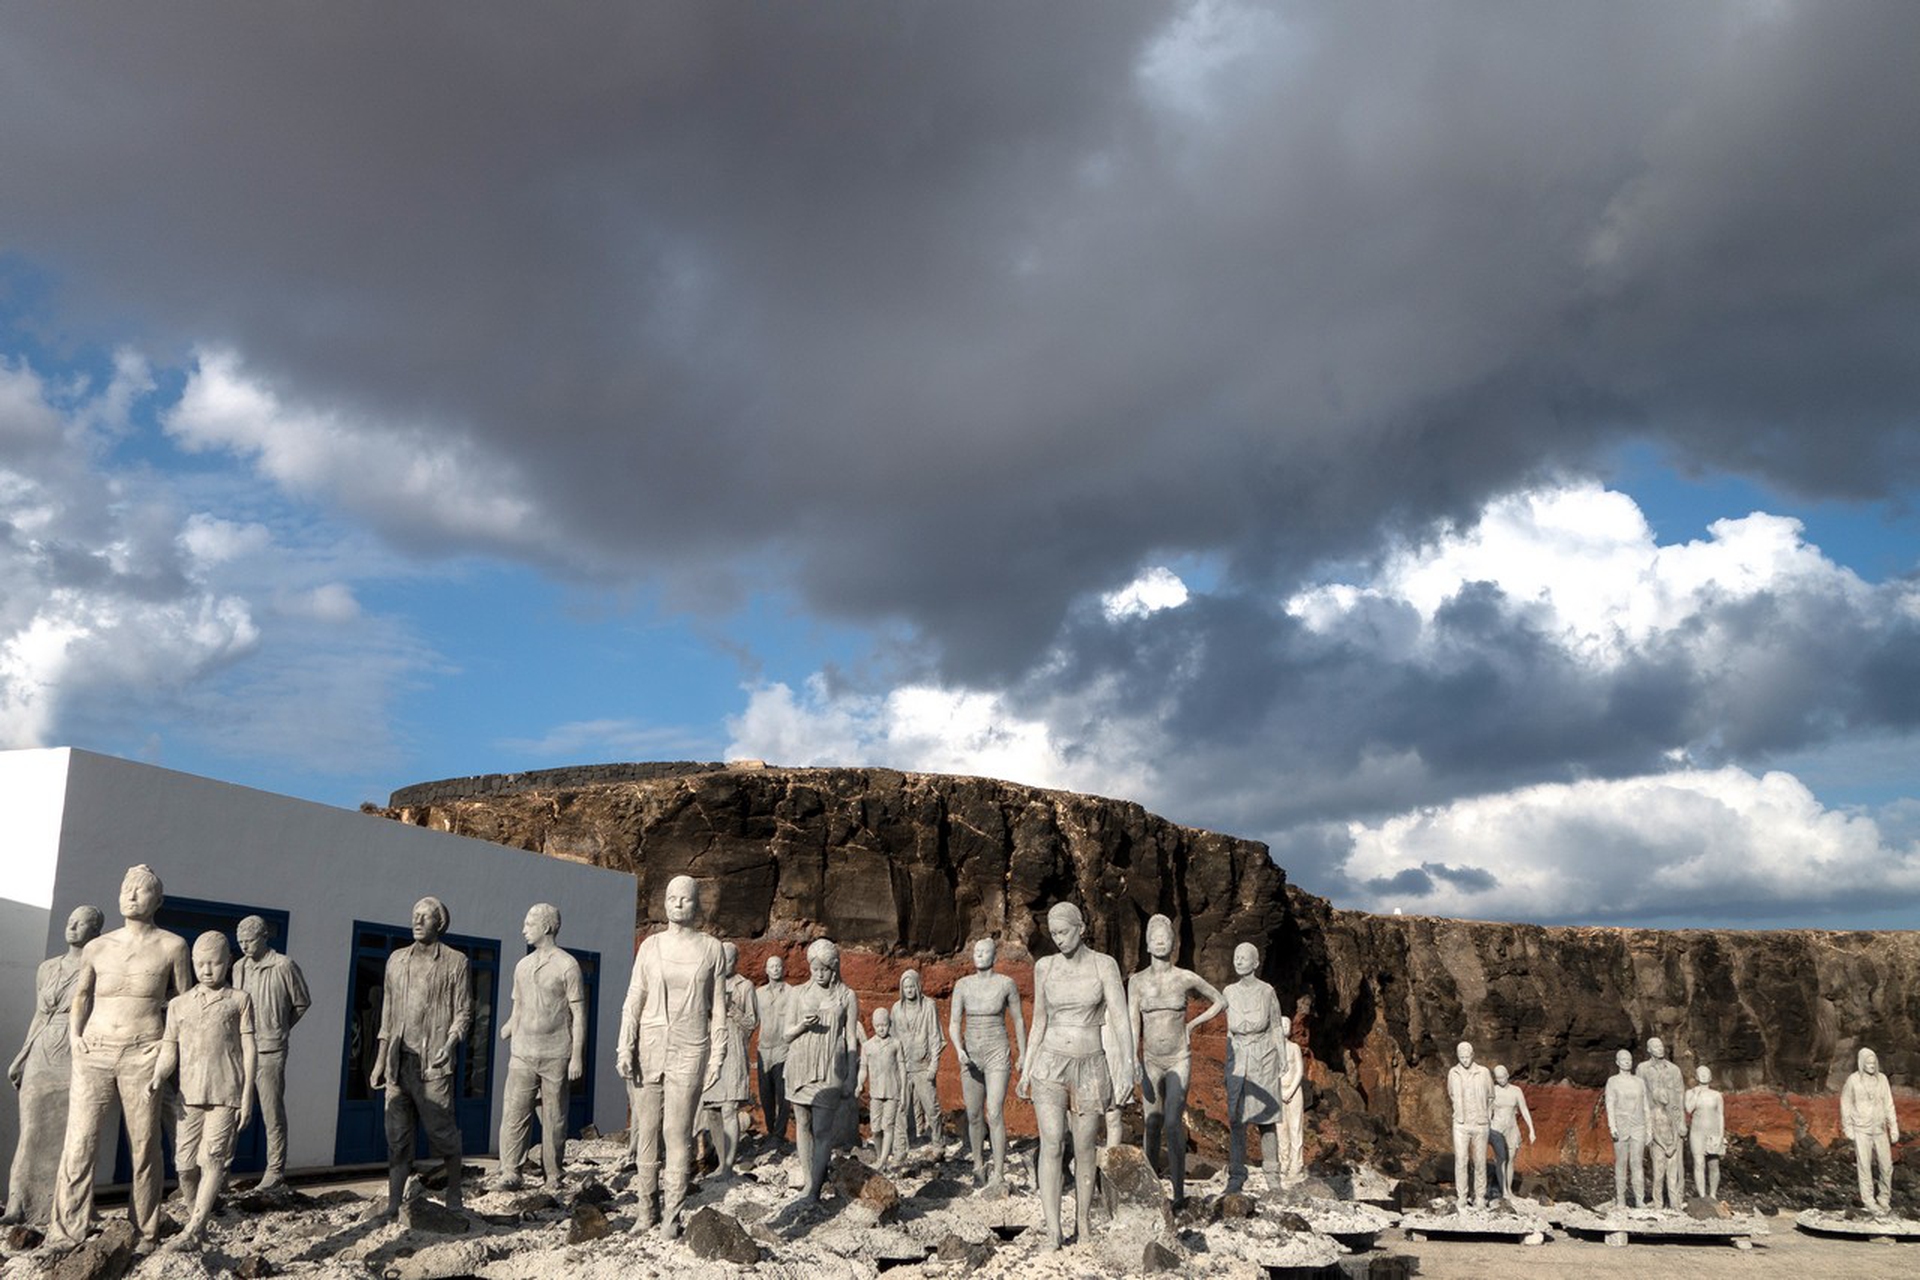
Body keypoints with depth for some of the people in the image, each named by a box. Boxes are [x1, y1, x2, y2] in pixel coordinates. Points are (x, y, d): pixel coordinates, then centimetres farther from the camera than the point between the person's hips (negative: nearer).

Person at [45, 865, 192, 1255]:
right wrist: (74, 1034, 2)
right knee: (79, 1142, -6)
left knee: (144, 1145, 0)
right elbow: (82, 995, 18)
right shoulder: (96, 948, 12)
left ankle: (147, 1233, 6)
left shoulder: (171, 946, 5)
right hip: (93, 1052, 2)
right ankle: (65, 1233, -3)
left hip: (142, 1053, -2)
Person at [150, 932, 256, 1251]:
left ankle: (193, 1230, -13)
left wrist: (247, 1096, -3)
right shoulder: (178, 1004, 14)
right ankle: (196, 1223, 22)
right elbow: (169, 1050, 11)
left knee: (213, 1158, -13)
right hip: (190, 1094, 4)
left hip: (226, 1093, -3)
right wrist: (158, 1079, -9)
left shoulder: (238, 1000, 6)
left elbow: (249, 1050, 4)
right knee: (186, 1164, 4)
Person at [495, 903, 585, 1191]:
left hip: (556, 1056, -4)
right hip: (523, 1054, 4)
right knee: (514, 1113, -5)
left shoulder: (567, 966, -4)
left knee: (554, 1118, 2)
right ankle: (511, 1173, -3)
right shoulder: (523, 966, 13)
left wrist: (577, 1056, -9)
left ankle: (553, 1177, 11)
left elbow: (578, 1014, -5)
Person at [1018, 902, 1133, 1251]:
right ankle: (1052, 1231, -12)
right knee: (1052, 1144, -12)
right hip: (1050, 1065, 1)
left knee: (1085, 1149, 7)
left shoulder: (1104, 965, -5)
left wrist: (1127, 1064, -24)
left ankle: (1083, 1222, 25)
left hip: (1091, 1068, -1)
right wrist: (1026, 1069, 10)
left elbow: (1120, 1018, -12)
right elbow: (1039, 1021, 11)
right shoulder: (1044, 966, 2)